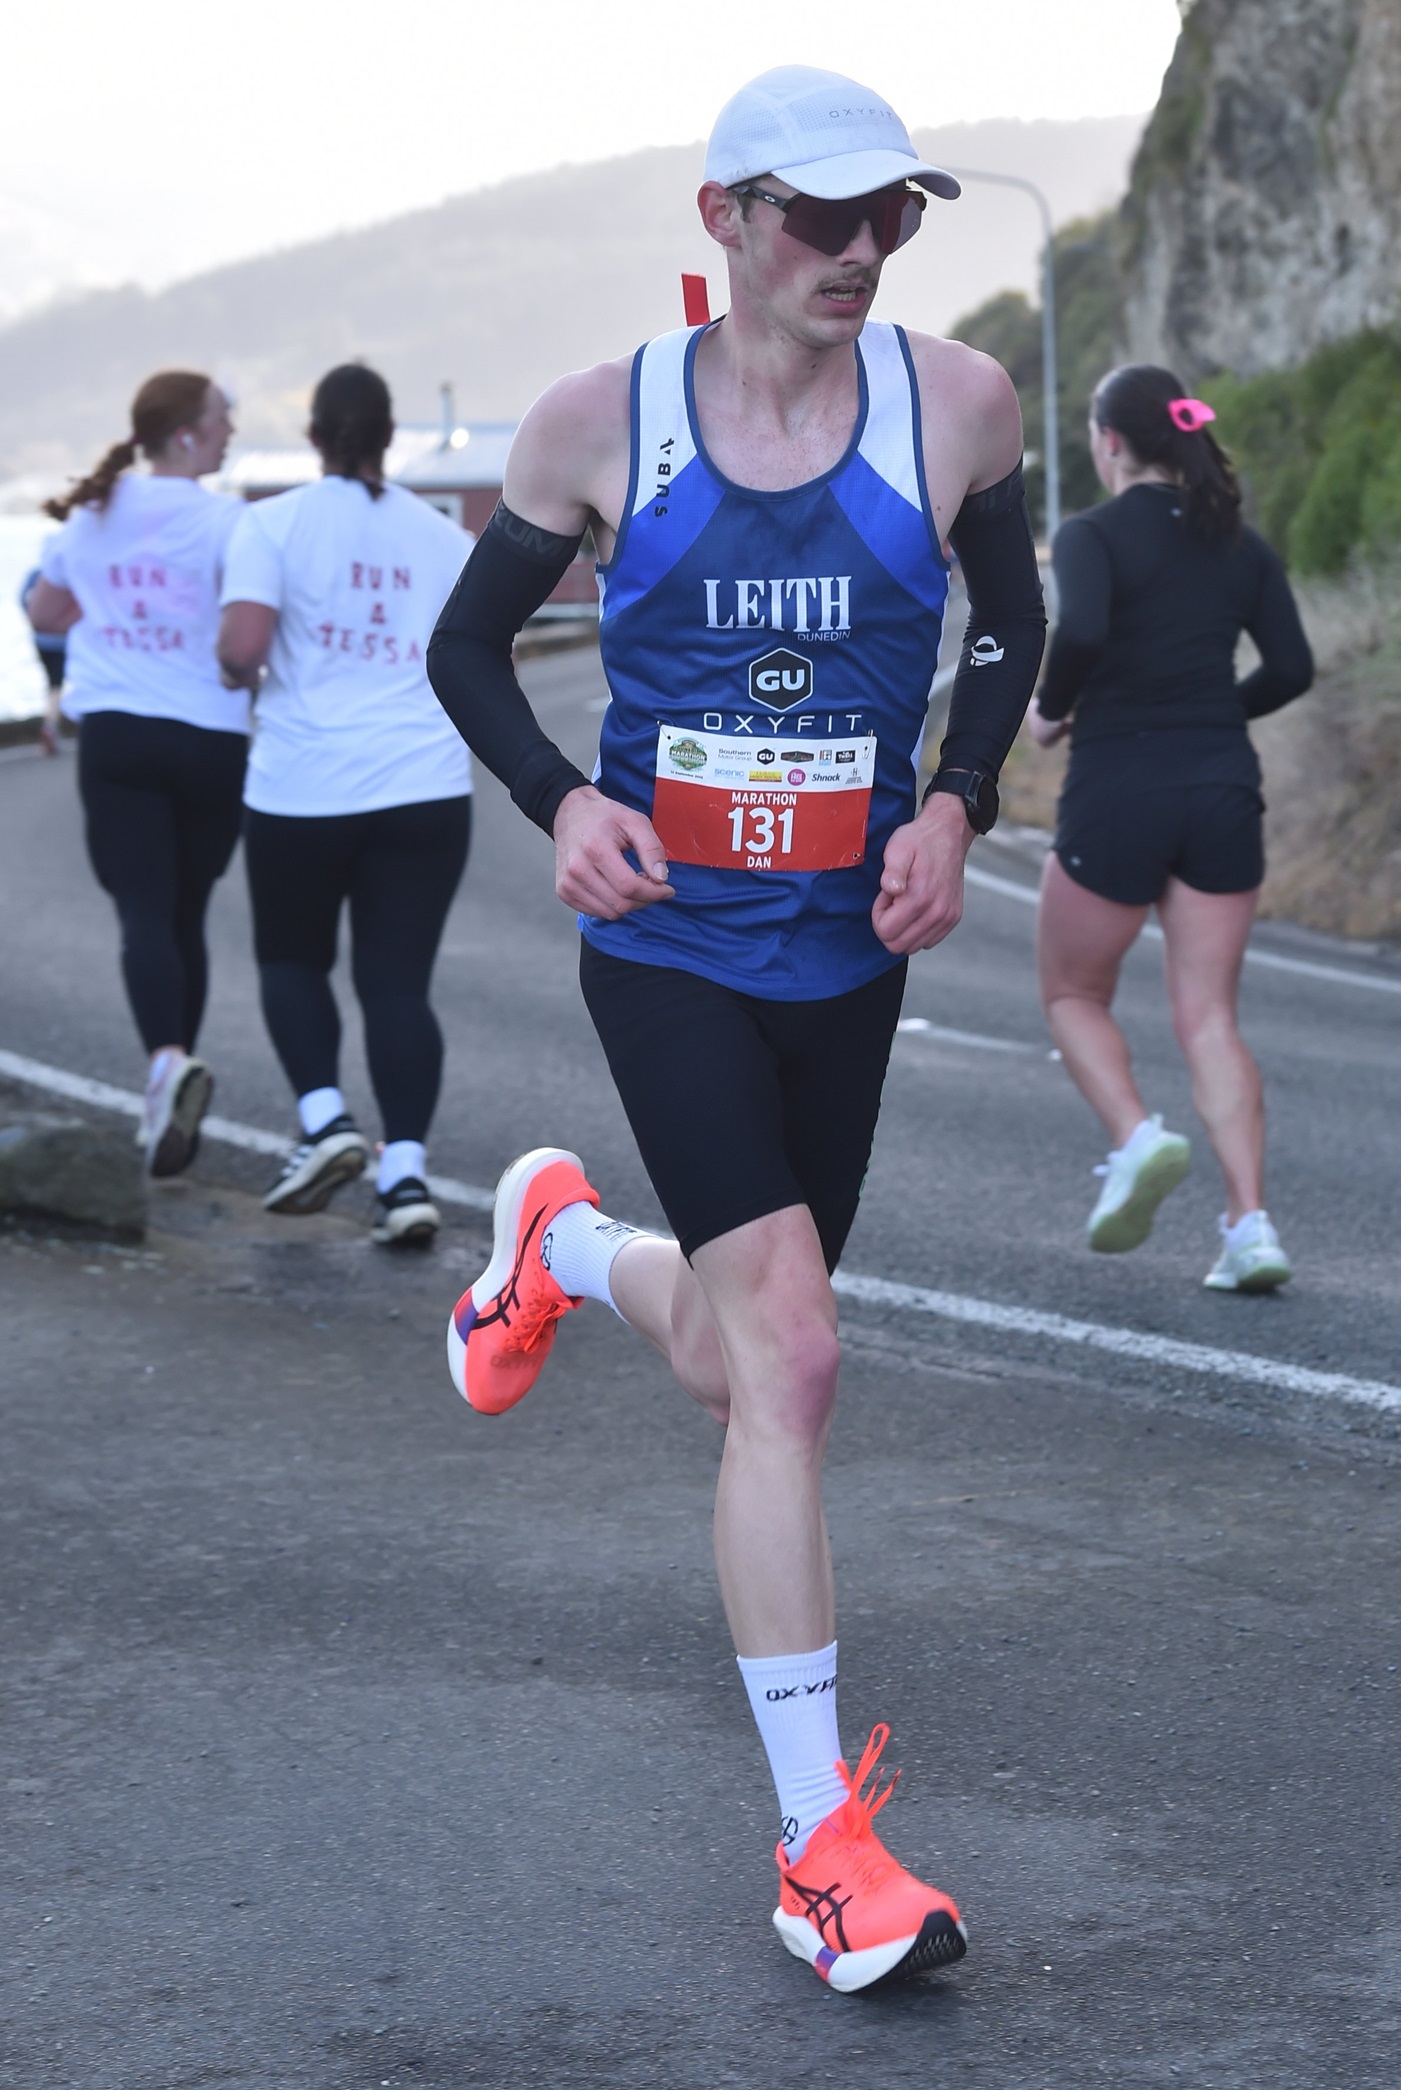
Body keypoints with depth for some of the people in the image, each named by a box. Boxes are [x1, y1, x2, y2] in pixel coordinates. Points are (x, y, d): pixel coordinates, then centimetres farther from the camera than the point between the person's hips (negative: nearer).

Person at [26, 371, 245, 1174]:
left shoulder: (92, 513, 7)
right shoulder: (225, 521, -8)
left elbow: (45, 612, 19)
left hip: (115, 735, 2)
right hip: (210, 738, -2)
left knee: (146, 911, -7)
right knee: (186, 913, 12)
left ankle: (169, 1059, -33)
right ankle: (170, 1097, 18)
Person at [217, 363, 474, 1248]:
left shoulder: (275, 522, -3)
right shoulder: (444, 538, 7)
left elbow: (243, 648, -14)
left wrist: (242, 671, 8)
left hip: (304, 787, -2)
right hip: (426, 789, 2)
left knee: (292, 959, 18)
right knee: (399, 982, 3)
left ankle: (325, 1117, -2)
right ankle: (406, 1169, -9)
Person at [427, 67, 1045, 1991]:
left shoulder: (955, 404, -4)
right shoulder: (600, 424, -7)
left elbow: (1012, 616, 15)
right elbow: (469, 642, 8)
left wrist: (956, 803, -1)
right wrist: (559, 801, -10)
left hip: (848, 950, 3)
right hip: (668, 948, -3)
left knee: (744, 1374, 15)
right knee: (792, 1358, -16)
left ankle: (561, 1239, 51)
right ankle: (823, 1844, -10)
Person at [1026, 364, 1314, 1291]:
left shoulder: (1095, 535, -6)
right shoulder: (1241, 542, 9)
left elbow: (1081, 631, -25)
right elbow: (1293, 667, 5)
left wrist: (1052, 710, -7)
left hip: (1118, 793, -4)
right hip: (1224, 794, 4)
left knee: (1073, 995, 16)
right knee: (1210, 1018, 5)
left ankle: (1139, 1137, -10)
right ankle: (1251, 1224, -9)